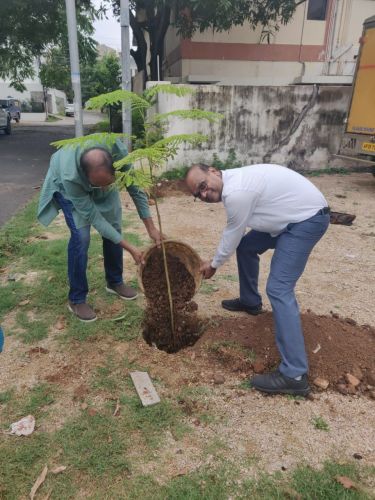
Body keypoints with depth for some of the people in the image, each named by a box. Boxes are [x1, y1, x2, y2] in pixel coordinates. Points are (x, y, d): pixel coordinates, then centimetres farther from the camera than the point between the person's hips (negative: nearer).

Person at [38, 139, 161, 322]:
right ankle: (77, 299, -2)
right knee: (81, 236, -18)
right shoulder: (70, 176, -45)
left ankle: (115, 282, 23)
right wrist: (130, 248, -34)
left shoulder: (118, 151, -38)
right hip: (66, 186, -4)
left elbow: (136, 189, -23)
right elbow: (93, 217, -35)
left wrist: (151, 228, -20)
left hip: (100, 176, 4)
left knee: (114, 229, 0)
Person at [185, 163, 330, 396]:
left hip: (308, 218, -10)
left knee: (278, 289, -17)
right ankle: (250, 301, 41)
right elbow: (236, 233, 18)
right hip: (295, 215, 10)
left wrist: (214, 264, 5)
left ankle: (294, 375, -15)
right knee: (245, 245, 23)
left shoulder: (236, 192, -25)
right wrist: (216, 260, 23)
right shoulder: (233, 180, 6)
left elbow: (232, 235, -10)